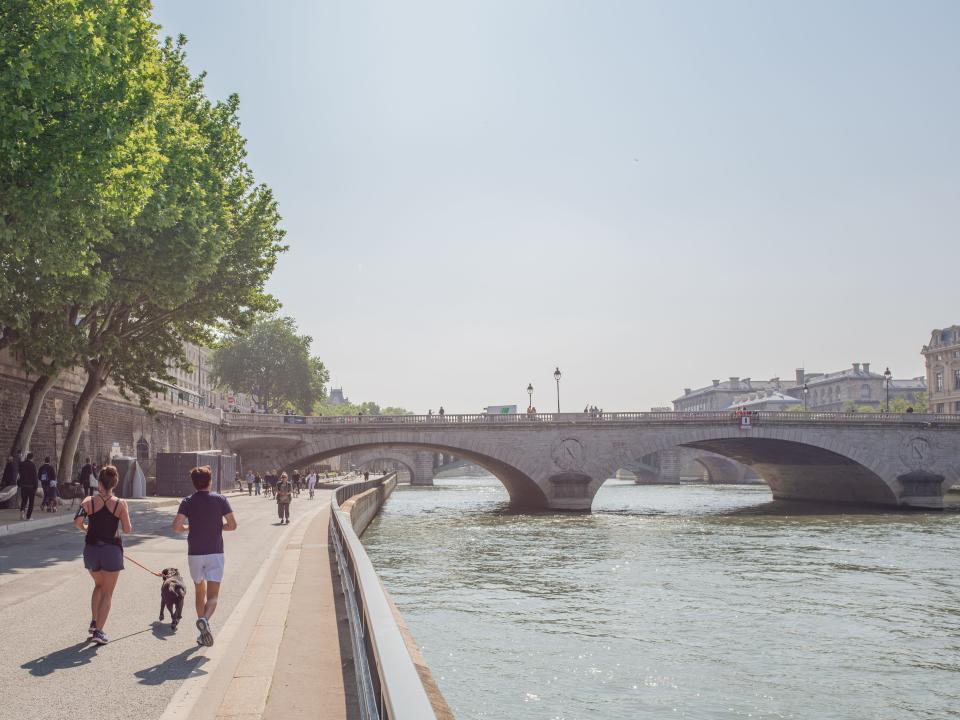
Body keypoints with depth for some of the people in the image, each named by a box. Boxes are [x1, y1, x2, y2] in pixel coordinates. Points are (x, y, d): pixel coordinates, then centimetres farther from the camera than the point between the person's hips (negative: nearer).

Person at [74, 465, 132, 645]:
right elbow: (127, 530, -9)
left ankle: (94, 622, 24)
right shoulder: (120, 504, -7)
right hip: (112, 549, -2)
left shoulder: (89, 501, -4)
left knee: (98, 586, 27)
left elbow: (77, 523, -14)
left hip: (91, 549, 2)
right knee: (107, 593, 7)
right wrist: (130, 526, 13)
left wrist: (86, 528, 7)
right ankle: (98, 631, -1)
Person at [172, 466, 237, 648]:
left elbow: (177, 527, -12)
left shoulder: (188, 502, -2)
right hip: (215, 552, -2)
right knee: (212, 595, -2)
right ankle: (205, 619, -31)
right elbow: (232, 525, -4)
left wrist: (189, 528, 10)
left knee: (200, 592, 19)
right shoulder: (220, 500, -2)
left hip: (195, 553, 2)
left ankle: (203, 632, 24)